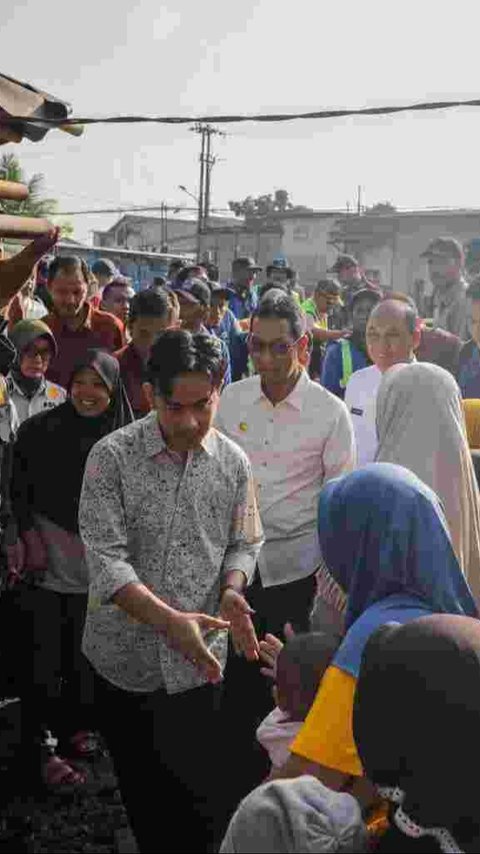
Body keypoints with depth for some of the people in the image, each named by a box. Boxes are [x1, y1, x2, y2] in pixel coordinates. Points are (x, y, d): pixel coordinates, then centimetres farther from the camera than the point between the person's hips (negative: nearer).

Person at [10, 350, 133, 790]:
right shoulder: (39, 430, -4)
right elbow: (19, 491, 0)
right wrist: (31, 540, -7)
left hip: (96, 566, 2)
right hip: (47, 561, -2)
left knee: (84, 652, 12)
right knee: (44, 655, 0)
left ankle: (73, 728, 30)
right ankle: (40, 744, 11)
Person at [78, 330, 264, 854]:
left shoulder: (233, 462, -2)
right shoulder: (111, 457, -13)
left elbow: (244, 544, 7)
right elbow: (106, 558, -19)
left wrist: (231, 590, -15)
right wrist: (168, 620, -31)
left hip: (199, 662, 1)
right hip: (124, 658, -1)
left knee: (201, 796, 5)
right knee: (140, 791, 16)